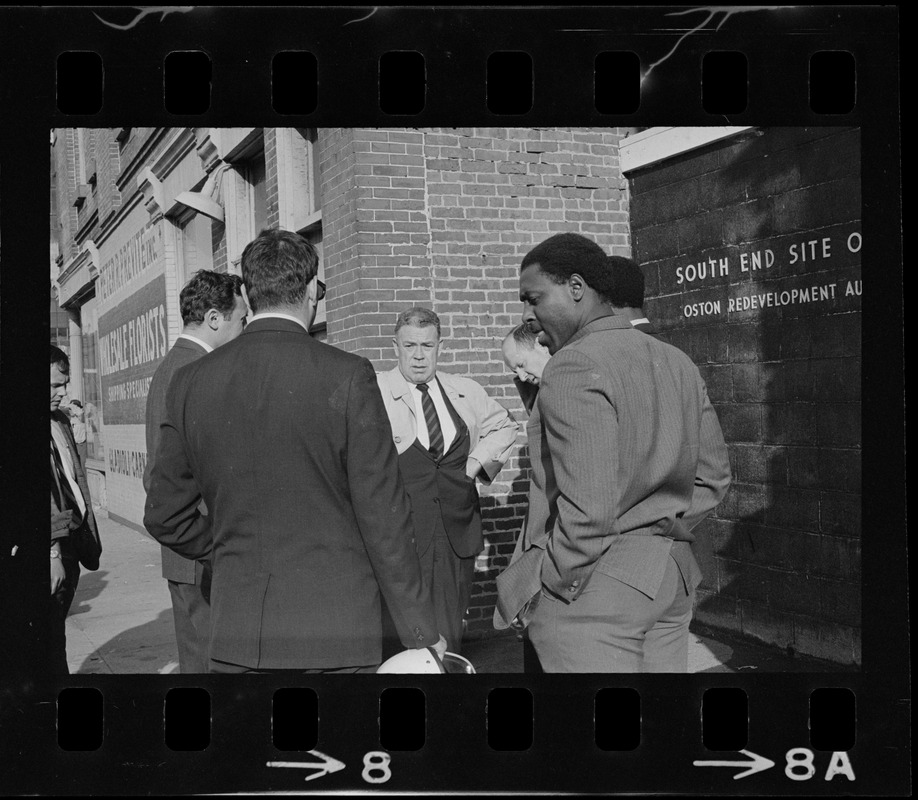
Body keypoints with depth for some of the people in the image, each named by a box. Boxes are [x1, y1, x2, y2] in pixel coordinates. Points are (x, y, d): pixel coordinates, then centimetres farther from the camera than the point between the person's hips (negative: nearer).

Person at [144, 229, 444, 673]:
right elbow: (383, 516, -10)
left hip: (235, 635, 3)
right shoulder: (347, 376, -11)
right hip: (334, 634, -3)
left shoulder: (190, 382, 1)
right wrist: (421, 632, -1)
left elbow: (164, 515, 5)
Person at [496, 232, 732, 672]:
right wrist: (662, 531, 15)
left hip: (589, 588, -8)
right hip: (673, 579, 8)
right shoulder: (678, 363, 11)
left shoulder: (573, 369, -15)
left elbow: (589, 509, -21)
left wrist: (527, 588, -11)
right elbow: (714, 475, 15)